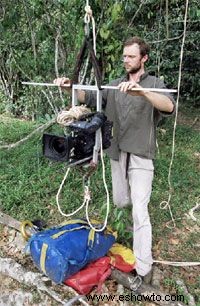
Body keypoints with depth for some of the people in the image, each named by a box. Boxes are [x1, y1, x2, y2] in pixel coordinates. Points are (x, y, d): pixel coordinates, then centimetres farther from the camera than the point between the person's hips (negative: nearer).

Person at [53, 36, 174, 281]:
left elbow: (169, 107, -25)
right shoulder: (116, 85, 10)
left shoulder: (155, 84, -5)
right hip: (117, 154, 5)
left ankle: (143, 268, 6)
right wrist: (70, 87, -13)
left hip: (141, 157, -5)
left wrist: (141, 91, -43)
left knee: (140, 212, -6)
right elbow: (90, 98, 5)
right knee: (120, 201, 18)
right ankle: (139, 195, 52)